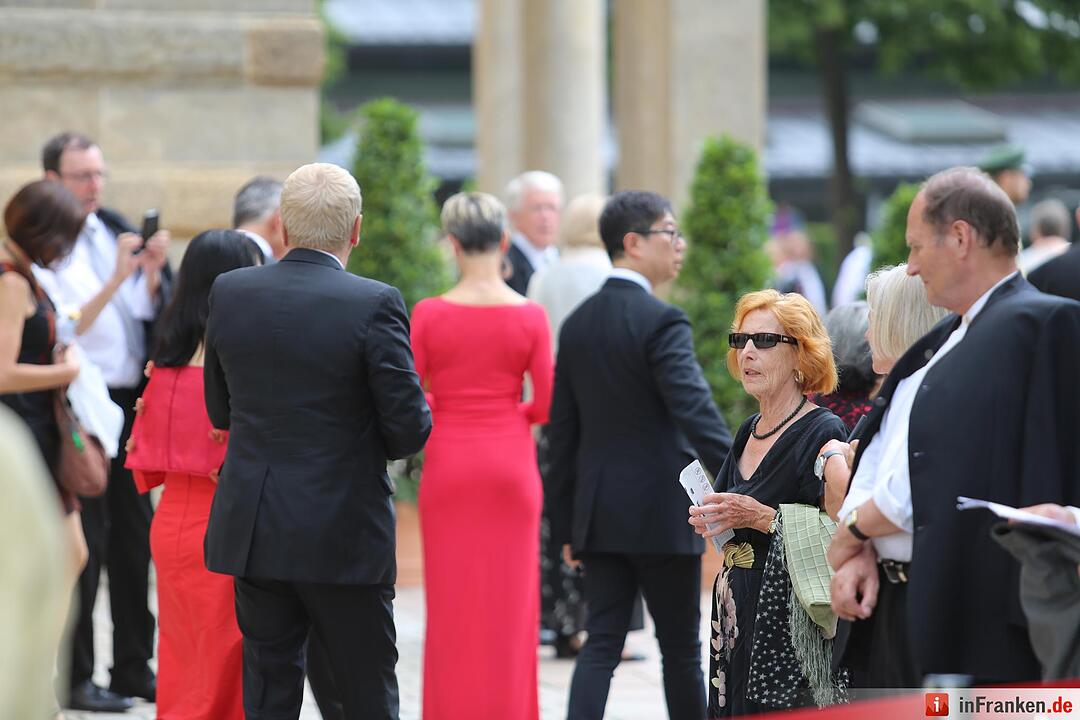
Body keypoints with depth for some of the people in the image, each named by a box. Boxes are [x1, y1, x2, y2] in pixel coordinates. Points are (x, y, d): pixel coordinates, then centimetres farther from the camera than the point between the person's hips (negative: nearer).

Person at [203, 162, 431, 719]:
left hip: (250, 530, 4)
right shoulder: (374, 304, -14)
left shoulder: (228, 293, 0)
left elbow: (220, 411, 11)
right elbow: (410, 428, -11)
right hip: (344, 538, -4)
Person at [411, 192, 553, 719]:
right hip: (511, 464, 0)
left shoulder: (429, 314, -8)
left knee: (452, 604, 7)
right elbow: (546, 406, -3)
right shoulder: (529, 317, -7)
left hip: (448, 464, 0)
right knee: (510, 604, 7)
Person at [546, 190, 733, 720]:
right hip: (661, 510, -6)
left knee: (601, 643, 4)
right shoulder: (661, 322, -13)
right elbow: (696, 413, -23)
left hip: (599, 512, 6)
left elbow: (562, 428, 12)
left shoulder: (578, 323, 10)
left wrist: (566, 523, 17)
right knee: (681, 647, 6)